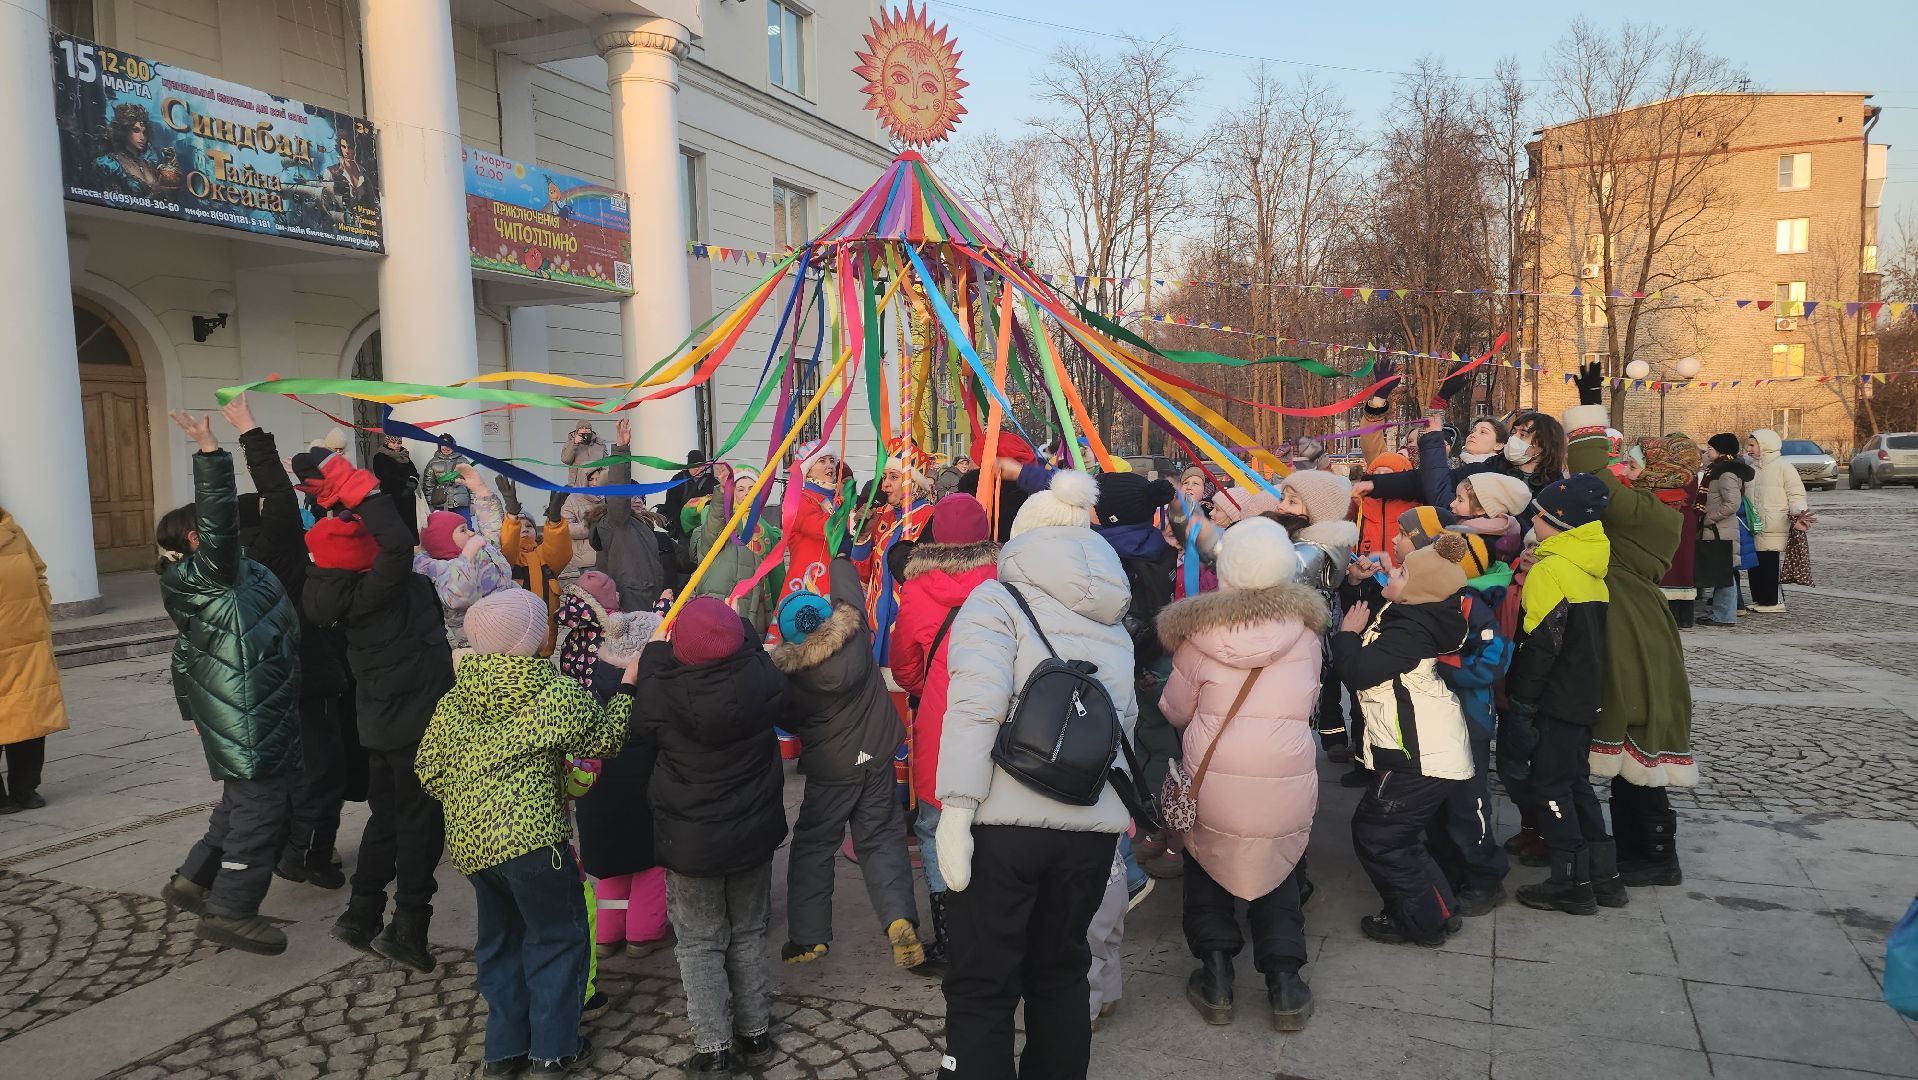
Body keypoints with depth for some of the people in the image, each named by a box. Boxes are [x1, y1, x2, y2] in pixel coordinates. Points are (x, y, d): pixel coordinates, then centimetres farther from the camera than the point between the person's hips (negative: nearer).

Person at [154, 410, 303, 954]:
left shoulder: (196, 587, 16)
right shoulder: (210, 573, -15)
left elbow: (184, 659, 24)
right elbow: (221, 522, -32)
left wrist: (194, 710, 33)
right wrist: (210, 453, -36)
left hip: (255, 716, 11)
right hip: (251, 722, -11)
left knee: (243, 801, 23)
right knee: (261, 807, -3)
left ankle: (192, 881, 33)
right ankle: (231, 910, 6)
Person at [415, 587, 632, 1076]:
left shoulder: (457, 697, 3)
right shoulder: (557, 693, -13)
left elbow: (429, 769, 7)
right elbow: (603, 739, -1)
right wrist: (627, 686, 8)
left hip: (469, 839, 6)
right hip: (532, 837, -6)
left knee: (499, 940, 21)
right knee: (557, 938, 11)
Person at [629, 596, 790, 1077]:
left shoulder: (663, 688, -23)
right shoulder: (762, 676, -18)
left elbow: (638, 724, -1)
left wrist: (656, 640, 5)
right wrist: (731, 627, 15)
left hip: (690, 842, -3)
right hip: (754, 836, 3)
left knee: (700, 944, 12)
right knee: (749, 935, 19)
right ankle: (755, 1036, 28)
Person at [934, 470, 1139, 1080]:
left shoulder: (998, 600, -1)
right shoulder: (1114, 622, 15)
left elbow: (976, 707, -15)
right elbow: (1126, 724, 16)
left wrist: (954, 812, -15)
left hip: (1005, 824, -5)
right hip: (1094, 826, 5)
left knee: (982, 986, 4)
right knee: (1061, 972, 21)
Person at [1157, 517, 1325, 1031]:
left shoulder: (1200, 632, -8)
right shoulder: (1304, 629, -4)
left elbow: (1176, 711, 3)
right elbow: (1309, 703, 11)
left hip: (1214, 780, -1)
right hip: (1288, 781, 1)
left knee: (1205, 865, 21)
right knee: (1278, 871, 22)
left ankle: (1215, 976, 19)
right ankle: (1283, 981, 17)